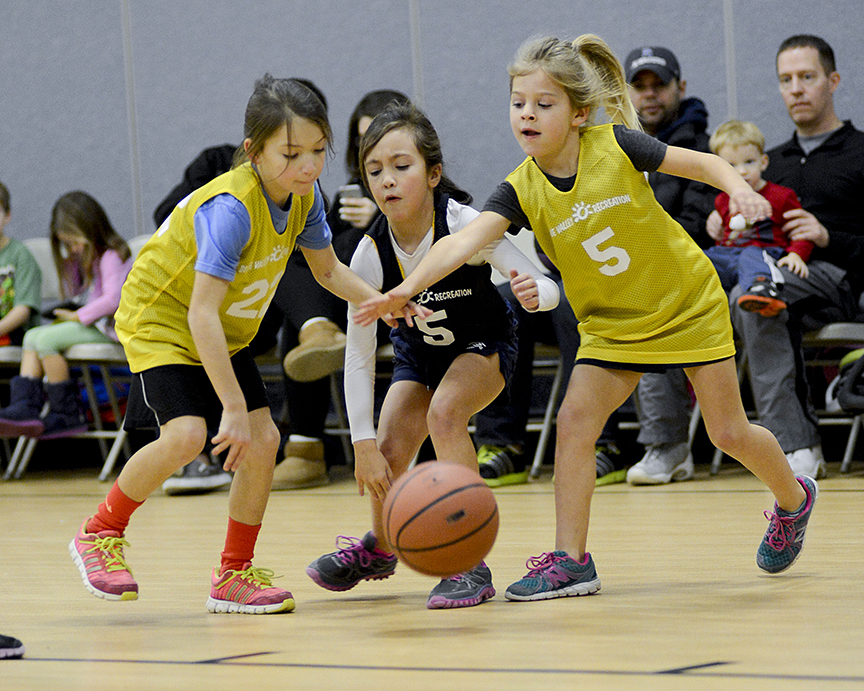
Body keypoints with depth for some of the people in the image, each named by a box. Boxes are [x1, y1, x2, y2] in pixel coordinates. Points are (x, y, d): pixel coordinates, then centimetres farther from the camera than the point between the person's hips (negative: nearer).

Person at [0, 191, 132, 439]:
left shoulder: (110, 256, -13)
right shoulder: (86, 256, 18)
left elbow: (113, 300, -24)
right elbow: (74, 294, 29)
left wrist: (79, 317, -16)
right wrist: (71, 261, 14)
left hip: (109, 327, -11)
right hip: (90, 323, 11)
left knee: (45, 339, -23)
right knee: (31, 336, -1)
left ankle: (68, 415, -16)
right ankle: (25, 408, -19)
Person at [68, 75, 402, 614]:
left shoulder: (304, 197, -10)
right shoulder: (231, 208, -34)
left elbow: (328, 269, 8)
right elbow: (201, 313, -37)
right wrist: (233, 406, -39)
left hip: (228, 333, 7)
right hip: (162, 320, -7)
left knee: (264, 440, -4)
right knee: (186, 435, -25)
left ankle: (235, 575, 11)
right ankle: (101, 534, -2)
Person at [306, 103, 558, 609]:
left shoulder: (466, 227, -32)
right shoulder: (372, 254, -25)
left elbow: (548, 289, -28)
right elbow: (359, 354, -20)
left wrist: (533, 293, -53)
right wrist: (364, 443, -25)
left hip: (485, 344, -3)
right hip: (419, 352, 3)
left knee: (444, 411, -31)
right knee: (386, 456, -7)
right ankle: (380, 548, 29)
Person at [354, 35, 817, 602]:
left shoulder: (616, 145, -20)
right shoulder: (523, 189, -15)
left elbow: (705, 163, -10)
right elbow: (467, 240, -30)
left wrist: (739, 189, -31)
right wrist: (409, 287, -46)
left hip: (688, 304, -3)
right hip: (611, 325, 3)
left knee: (729, 431, 5)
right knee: (575, 422, -14)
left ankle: (794, 499, 36)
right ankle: (570, 561, -6)